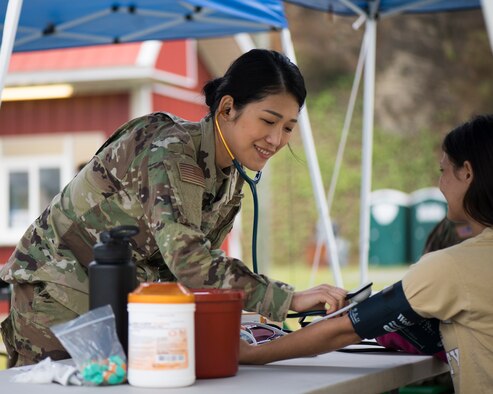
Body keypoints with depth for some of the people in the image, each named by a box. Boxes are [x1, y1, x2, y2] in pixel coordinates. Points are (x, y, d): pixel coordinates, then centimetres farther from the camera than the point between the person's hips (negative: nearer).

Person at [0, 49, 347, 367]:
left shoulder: (230, 181, 2)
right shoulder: (171, 151, -25)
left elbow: (180, 272, 6)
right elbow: (188, 260, -37)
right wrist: (289, 300, -39)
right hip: (60, 291, -8)